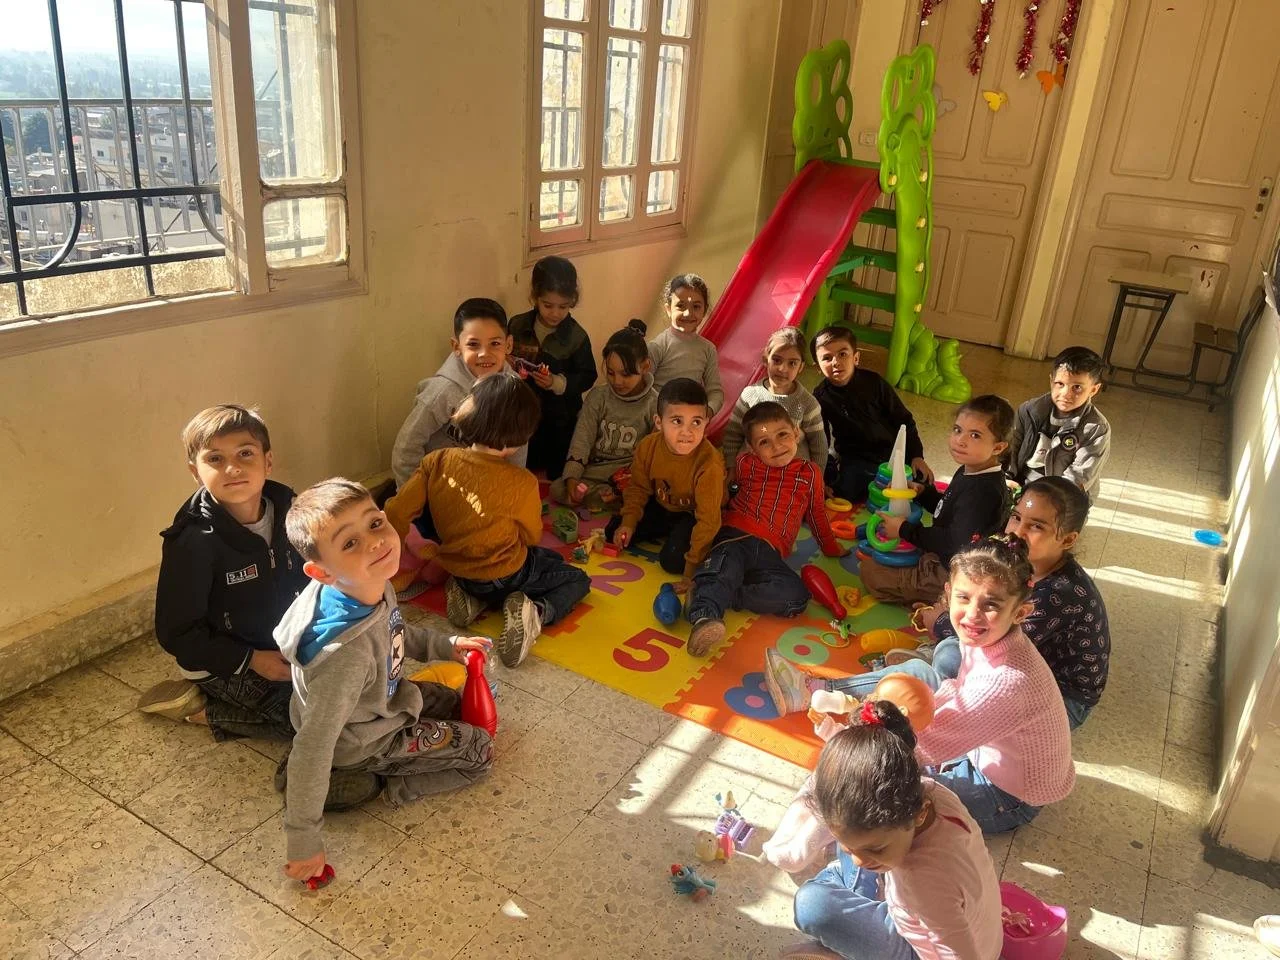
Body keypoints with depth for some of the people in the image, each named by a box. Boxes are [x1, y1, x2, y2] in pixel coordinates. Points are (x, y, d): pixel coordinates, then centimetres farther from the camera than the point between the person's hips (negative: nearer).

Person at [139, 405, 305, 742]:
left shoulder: (285, 508, -9)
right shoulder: (193, 541, -24)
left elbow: (304, 580, 7)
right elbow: (176, 631, -18)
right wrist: (251, 660, -20)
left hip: (282, 645, 7)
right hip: (224, 663, -6)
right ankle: (203, 707, 0)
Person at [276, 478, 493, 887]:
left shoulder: (374, 585, -19)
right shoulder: (346, 652, -43)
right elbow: (313, 749, -36)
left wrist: (447, 645, 3)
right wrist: (303, 840, -28)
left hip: (386, 697, 7)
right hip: (361, 741, -7)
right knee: (479, 752, 1)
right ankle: (379, 784, 5)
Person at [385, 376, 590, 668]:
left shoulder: (437, 461, -16)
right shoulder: (521, 483, -25)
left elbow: (396, 514, -11)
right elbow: (531, 536, -8)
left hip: (458, 570, 6)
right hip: (506, 577, -5)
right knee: (578, 580, 19)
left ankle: (474, 599, 8)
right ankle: (535, 614, -13)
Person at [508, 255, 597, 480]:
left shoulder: (577, 336, -14)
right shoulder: (517, 326, -6)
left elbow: (587, 376, -12)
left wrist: (558, 383, -26)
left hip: (561, 421, -2)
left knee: (558, 473, 14)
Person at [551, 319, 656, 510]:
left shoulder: (655, 403, -4)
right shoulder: (597, 396, 3)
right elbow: (582, 438, -4)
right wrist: (571, 478, -19)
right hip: (595, 470, 4)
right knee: (557, 489, -22)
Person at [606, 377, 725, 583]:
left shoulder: (709, 463, -37)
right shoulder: (647, 446, -21)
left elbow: (708, 519, -32)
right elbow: (638, 487, -1)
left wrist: (692, 566, -29)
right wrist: (629, 522, -13)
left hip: (692, 514, -5)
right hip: (661, 506, 5)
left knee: (672, 560, -24)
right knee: (614, 533, -2)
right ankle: (669, 533, 11)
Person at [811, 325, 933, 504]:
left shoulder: (874, 382, -11)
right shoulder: (821, 396, -9)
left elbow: (903, 420, -2)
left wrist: (917, 455, -6)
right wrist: (828, 476, -8)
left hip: (893, 449, 0)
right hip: (856, 459, 0)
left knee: (923, 483, -13)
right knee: (846, 492, -27)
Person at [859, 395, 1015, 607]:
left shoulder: (982, 492, -31)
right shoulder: (969, 473, 0)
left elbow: (956, 544, -31)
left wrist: (906, 530, -22)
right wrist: (923, 493, -1)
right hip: (941, 557, 11)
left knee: (870, 573, -6)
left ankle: (936, 603, -2)